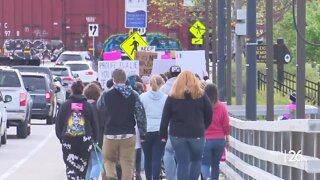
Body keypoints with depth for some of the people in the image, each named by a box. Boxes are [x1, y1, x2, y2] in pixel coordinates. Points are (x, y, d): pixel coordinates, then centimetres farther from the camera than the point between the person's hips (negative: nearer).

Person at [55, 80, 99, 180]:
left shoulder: (64, 105, 1)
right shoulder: (88, 106, 2)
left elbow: (58, 124, 3)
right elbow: (94, 124, 5)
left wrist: (61, 137, 16)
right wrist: (94, 139, 16)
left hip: (68, 141, -1)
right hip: (85, 142, 1)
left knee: (71, 167, -2)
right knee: (82, 166, 14)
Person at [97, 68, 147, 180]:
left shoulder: (107, 95, -6)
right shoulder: (134, 95, -3)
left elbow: (99, 106, 15)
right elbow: (141, 115, -4)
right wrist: (142, 134, 4)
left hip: (110, 134, 0)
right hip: (129, 135, 0)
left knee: (109, 160, 15)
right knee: (127, 164, 5)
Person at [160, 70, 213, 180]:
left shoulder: (172, 97, 2)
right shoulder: (201, 95, 2)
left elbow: (165, 117, 1)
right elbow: (209, 114, 5)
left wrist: (163, 134, 6)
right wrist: (203, 127, 18)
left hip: (177, 134, 1)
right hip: (197, 134, -1)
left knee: (182, 163, 4)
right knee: (196, 160, 15)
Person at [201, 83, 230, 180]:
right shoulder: (222, 107, -2)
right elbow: (226, 126, 2)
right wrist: (227, 140, 11)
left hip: (205, 139, -2)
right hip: (219, 140, 2)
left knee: (205, 163, 1)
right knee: (215, 164, 14)